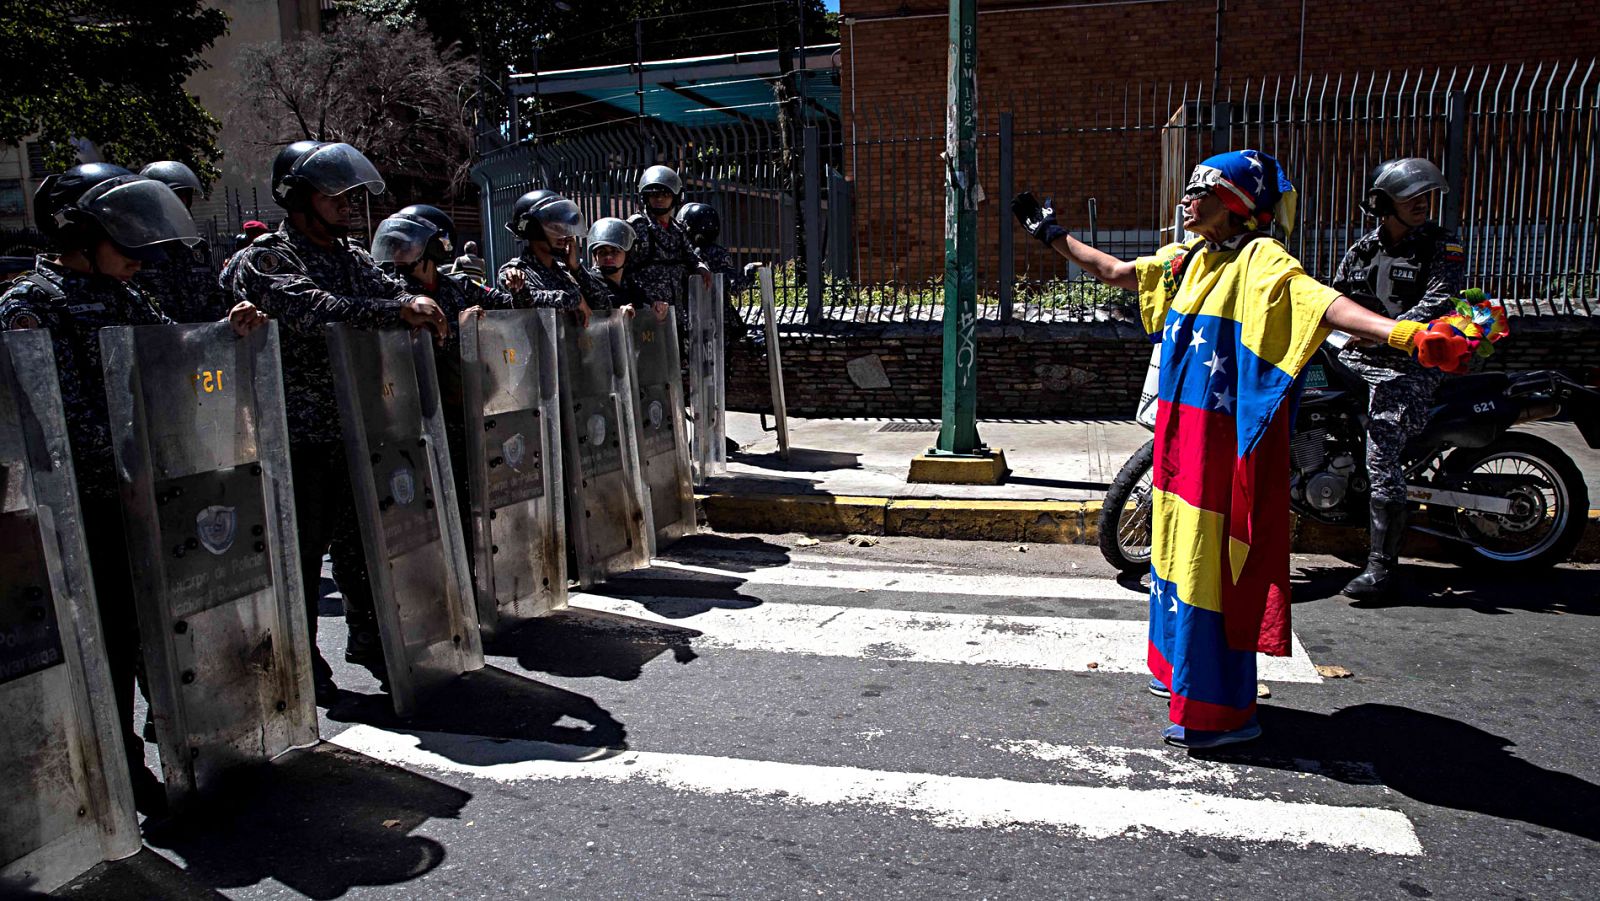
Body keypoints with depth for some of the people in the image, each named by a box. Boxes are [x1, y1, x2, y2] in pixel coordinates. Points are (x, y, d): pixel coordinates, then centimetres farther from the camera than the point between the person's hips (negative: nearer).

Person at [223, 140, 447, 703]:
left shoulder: (352, 256, 16)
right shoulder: (264, 261, -8)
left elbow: (392, 292, 9)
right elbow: (315, 310, -24)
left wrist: (421, 308, -14)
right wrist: (398, 312, -32)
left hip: (358, 425, 7)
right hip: (300, 431, -6)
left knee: (360, 536, 16)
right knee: (301, 548, 1)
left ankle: (368, 636, 32)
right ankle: (301, 664, 12)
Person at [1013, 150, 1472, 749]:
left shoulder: (1261, 261, -13)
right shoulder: (1184, 258, 11)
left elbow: (1323, 303, -28)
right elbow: (1116, 272, 26)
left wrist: (1406, 335, -45)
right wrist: (1053, 236, 31)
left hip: (1227, 443, -8)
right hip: (1179, 431, 8)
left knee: (1213, 563, -5)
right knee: (1176, 546, 18)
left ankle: (1220, 712, 7)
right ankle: (1179, 670, 36)